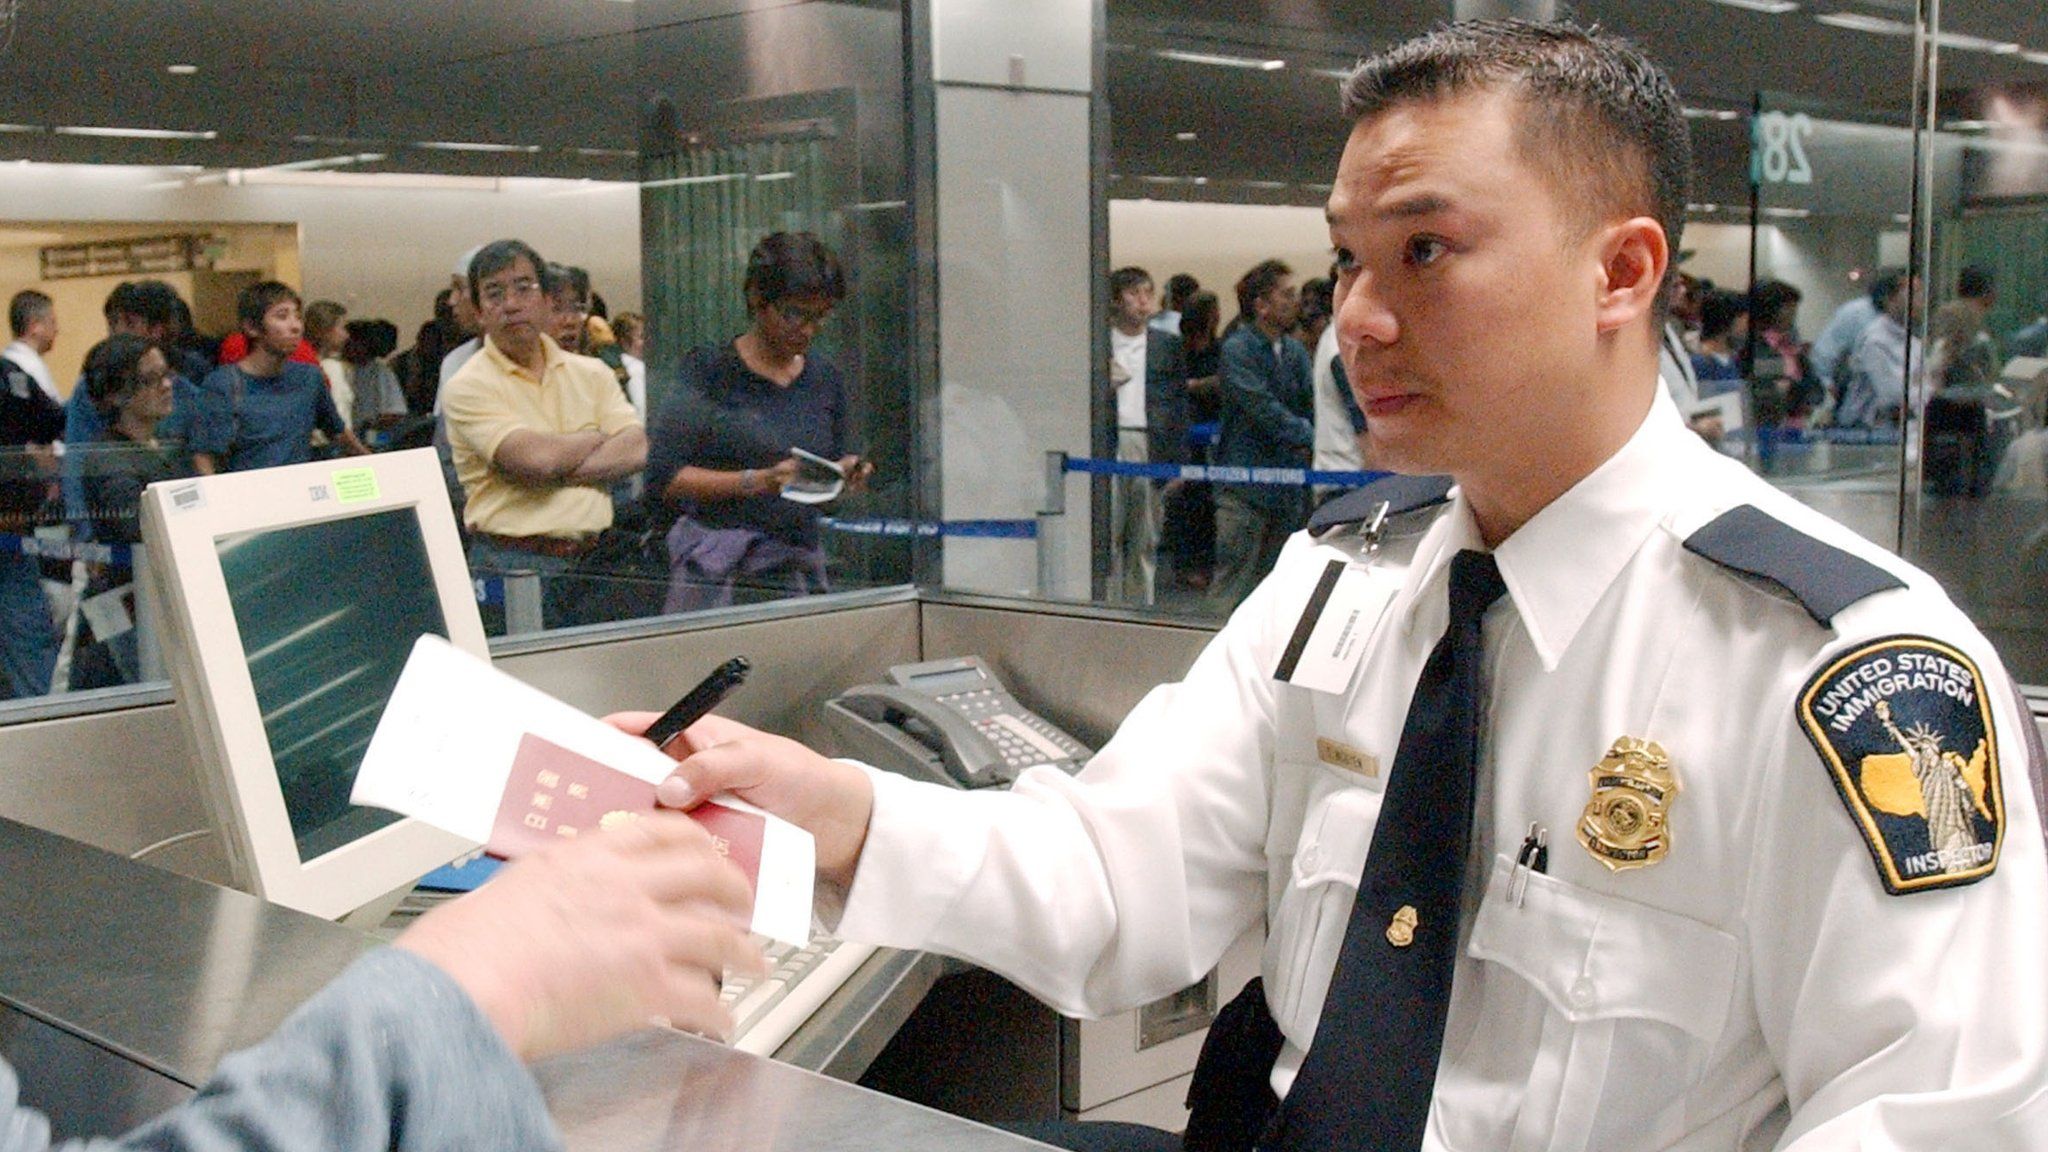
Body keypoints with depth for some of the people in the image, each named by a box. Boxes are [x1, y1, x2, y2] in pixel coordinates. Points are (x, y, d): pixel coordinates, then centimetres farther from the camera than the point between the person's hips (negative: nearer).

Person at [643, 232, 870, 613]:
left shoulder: (826, 378, 13)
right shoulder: (710, 371, -3)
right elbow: (662, 478, -9)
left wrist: (847, 477, 0)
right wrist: (758, 481, -17)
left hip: (802, 567, 5)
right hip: (717, 567, -4)